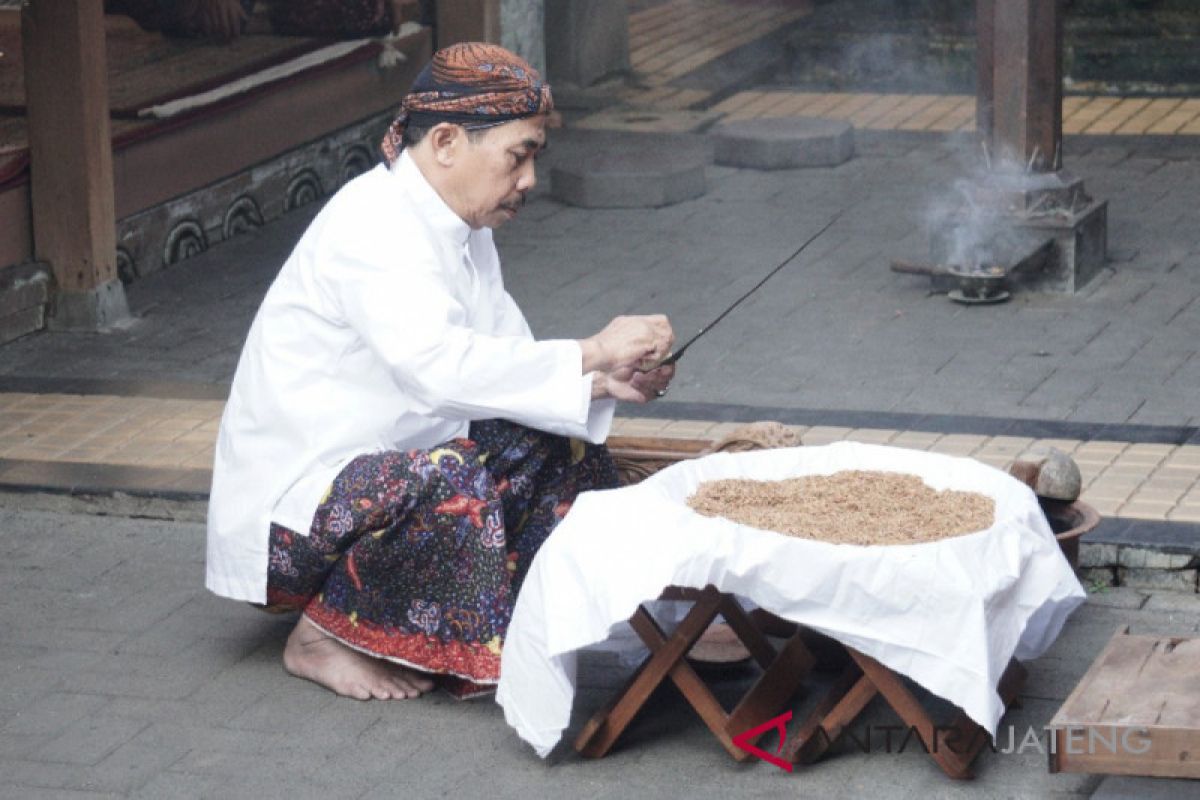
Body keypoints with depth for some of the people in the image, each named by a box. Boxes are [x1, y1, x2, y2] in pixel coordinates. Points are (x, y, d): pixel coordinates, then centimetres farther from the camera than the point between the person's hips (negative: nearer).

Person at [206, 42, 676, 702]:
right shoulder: (374, 225, -23)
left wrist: (601, 383, -12)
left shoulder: (461, 229, 6)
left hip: (385, 470, 9)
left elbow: (504, 363, 5)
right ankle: (322, 636, -13)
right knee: (451, 486, -34)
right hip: (292, 502, -9)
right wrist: (590, 355, -32)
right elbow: (440, 366, -36)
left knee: (563, 451, -2)